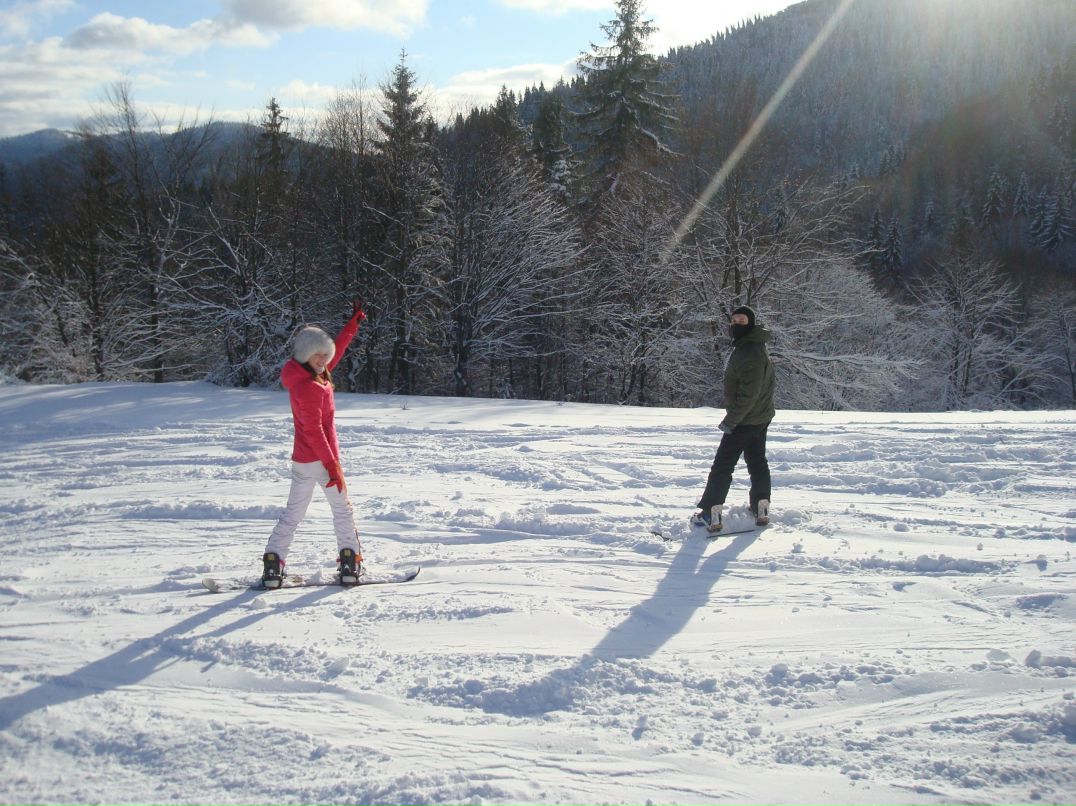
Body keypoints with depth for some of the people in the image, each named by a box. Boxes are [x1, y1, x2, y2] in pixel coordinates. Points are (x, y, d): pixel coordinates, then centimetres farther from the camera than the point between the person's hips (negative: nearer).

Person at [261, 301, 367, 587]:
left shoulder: (313, 375, 7)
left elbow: (337, 350, 21)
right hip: (320, 458, -9)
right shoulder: (308, 387, -20)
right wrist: (332, 464, -24)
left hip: (302, 460, 9)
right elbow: (313, 430, -24)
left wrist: (354, 322, 26)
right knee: (342, 509, 6)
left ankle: (273, 564, 6)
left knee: (293, 512, 11)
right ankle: (350, 563, 9)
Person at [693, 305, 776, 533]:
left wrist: (730, 420, -22)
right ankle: (761, 508, 24)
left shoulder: (751, 353, -24)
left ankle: (710, 514, -2)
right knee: (757, 462, 17)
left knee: (722, 466, -4)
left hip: (744, 420, -10)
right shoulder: (745, 346, 9)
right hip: (761, 417, 10)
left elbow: (749, 393, -28)